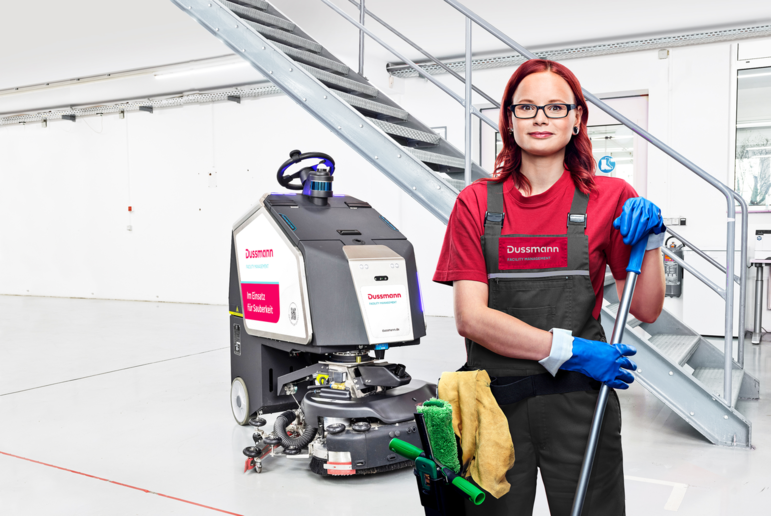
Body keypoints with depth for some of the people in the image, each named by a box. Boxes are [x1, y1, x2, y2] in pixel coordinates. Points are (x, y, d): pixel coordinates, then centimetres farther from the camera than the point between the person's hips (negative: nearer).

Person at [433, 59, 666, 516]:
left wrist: (651, 241, -13)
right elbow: (471, 318, -8)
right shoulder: (476, 203, 2)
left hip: (579, 402, 0)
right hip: (494, 400, 0)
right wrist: (568, 349, -16)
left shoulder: (611, 199, 3)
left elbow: (646, 311, 3)